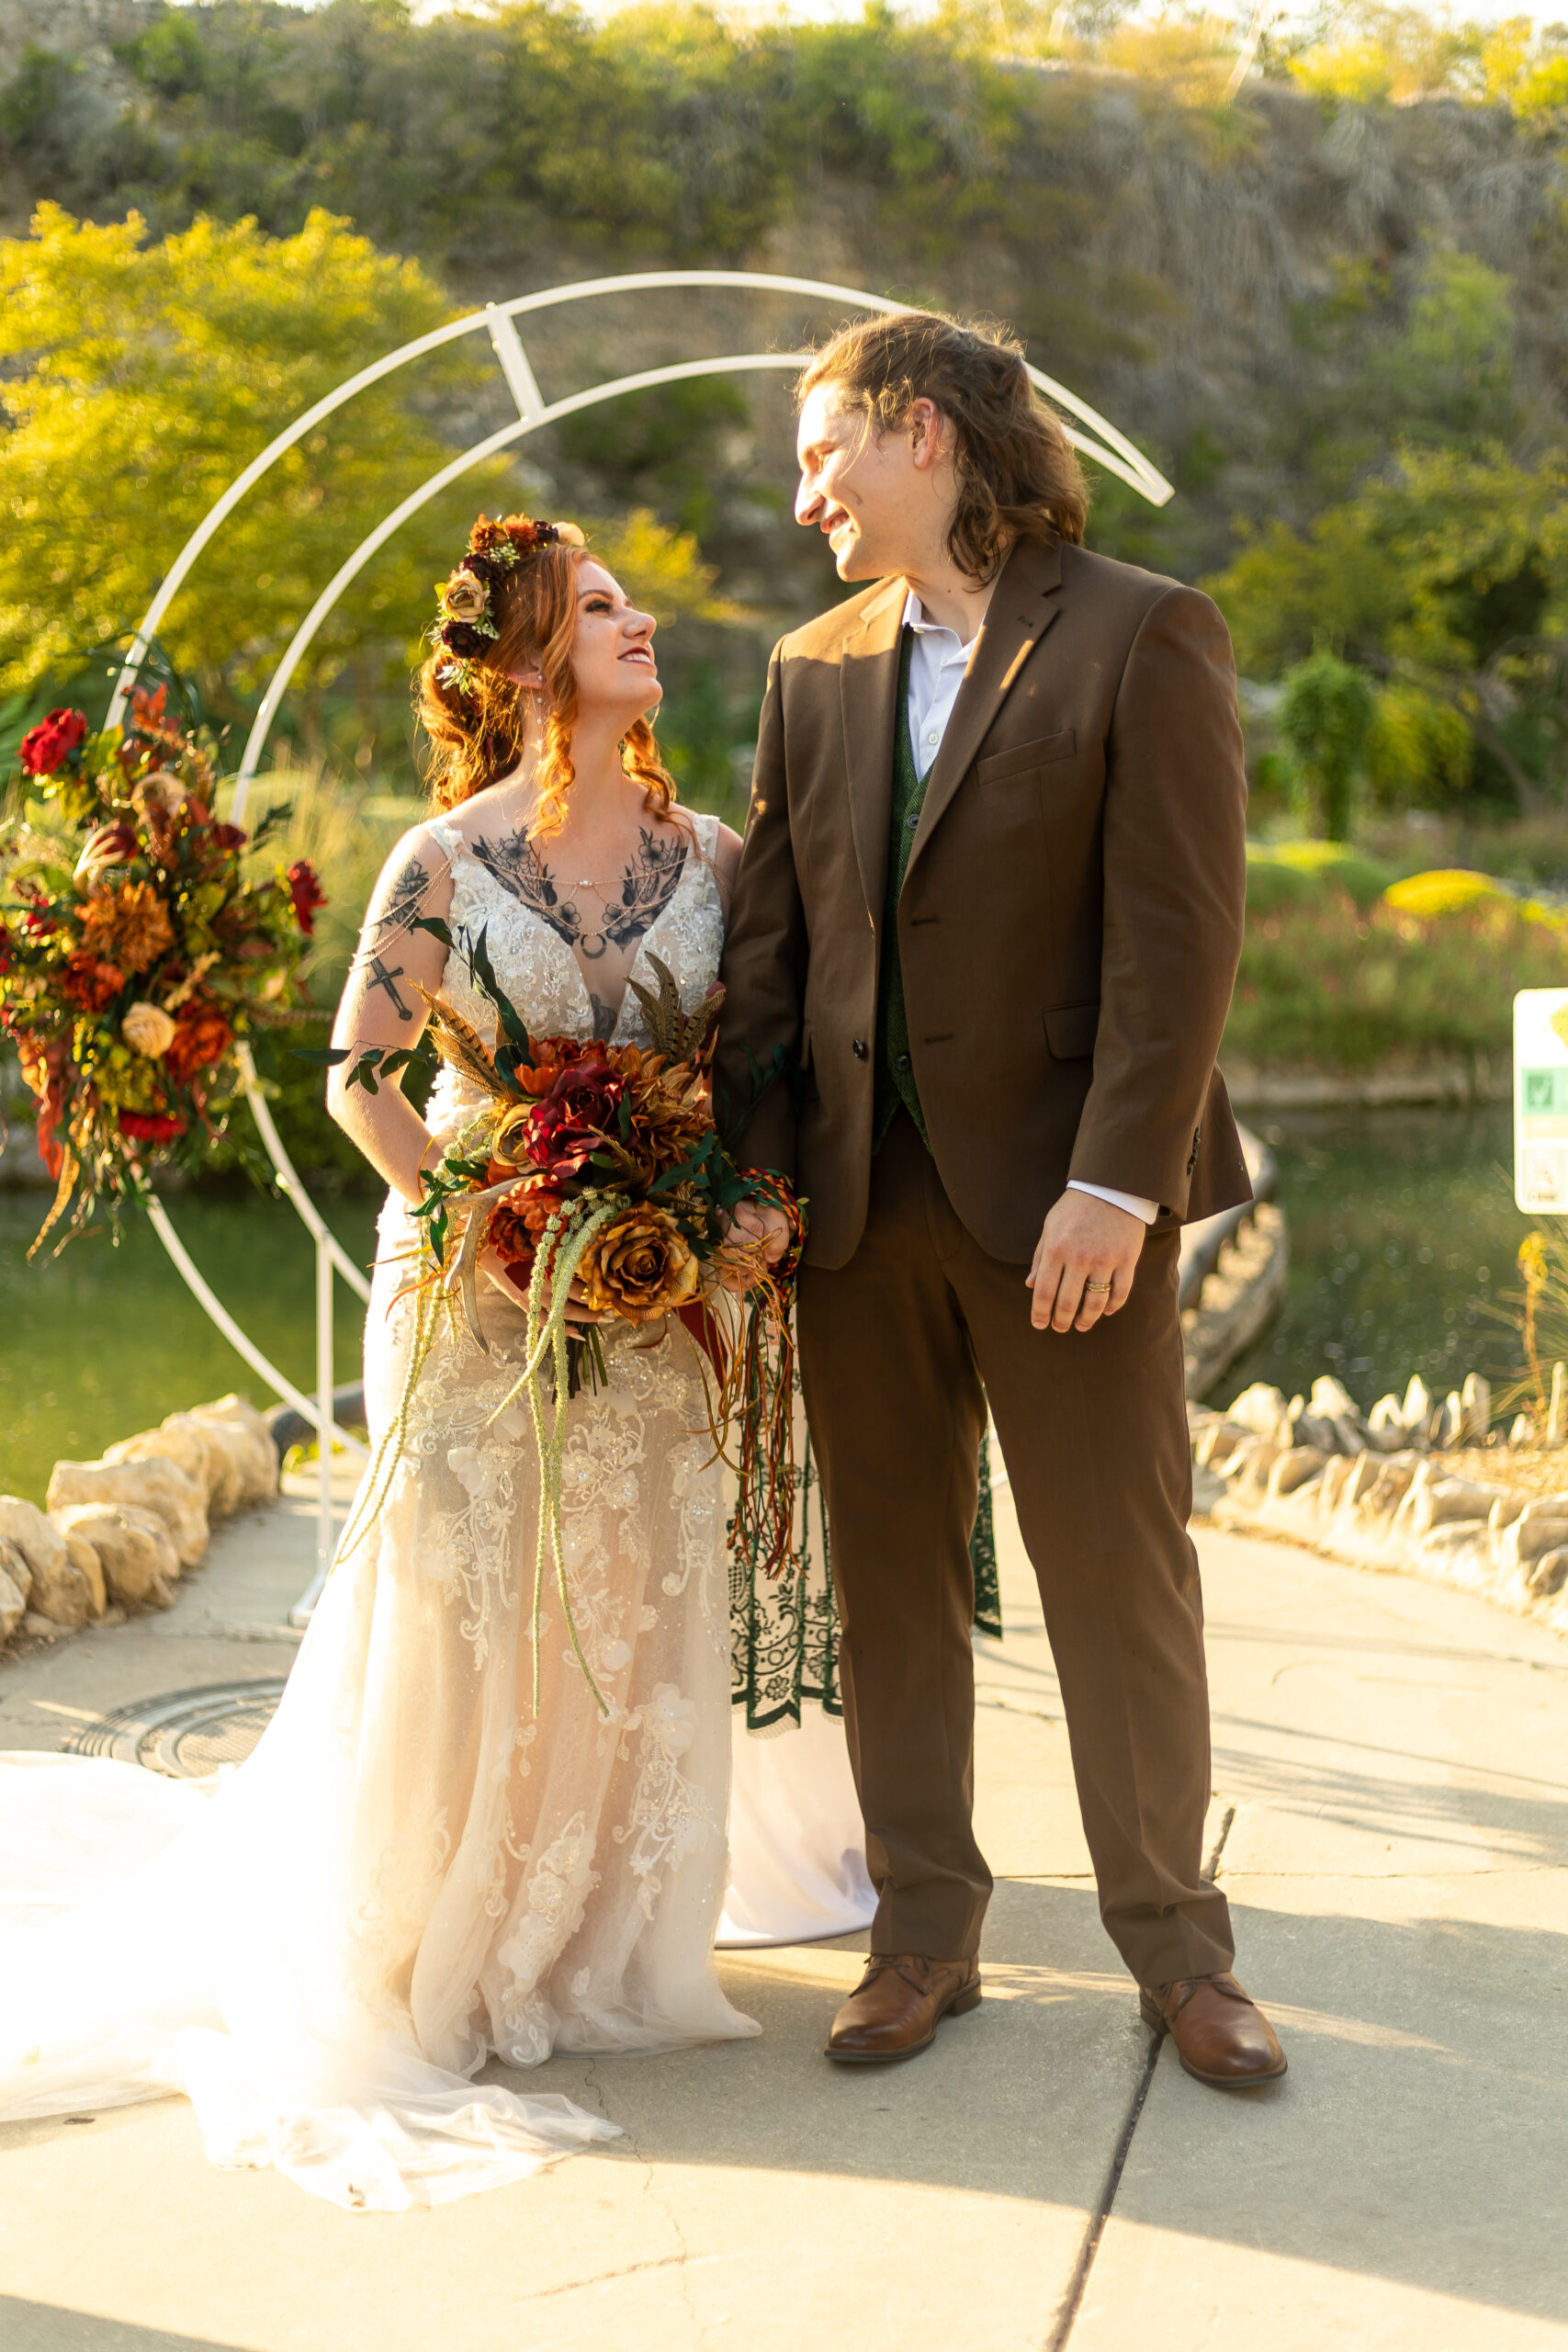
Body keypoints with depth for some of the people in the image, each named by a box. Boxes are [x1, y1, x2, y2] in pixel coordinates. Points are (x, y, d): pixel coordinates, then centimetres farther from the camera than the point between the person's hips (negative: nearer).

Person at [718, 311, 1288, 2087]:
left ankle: (1175, 1948, 20)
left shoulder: (1141, 638, -5)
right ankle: (925, 1936, 23)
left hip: (1064, 1195, -5)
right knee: (889, 1575, 10)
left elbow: (1178, 933, -11)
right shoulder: (812, 672, 11)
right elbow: (765, 939, 10)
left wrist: (1114, 1183, -17)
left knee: (1121, 1577, 4)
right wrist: (750, 1169, 0)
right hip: (859, 1202, 5)